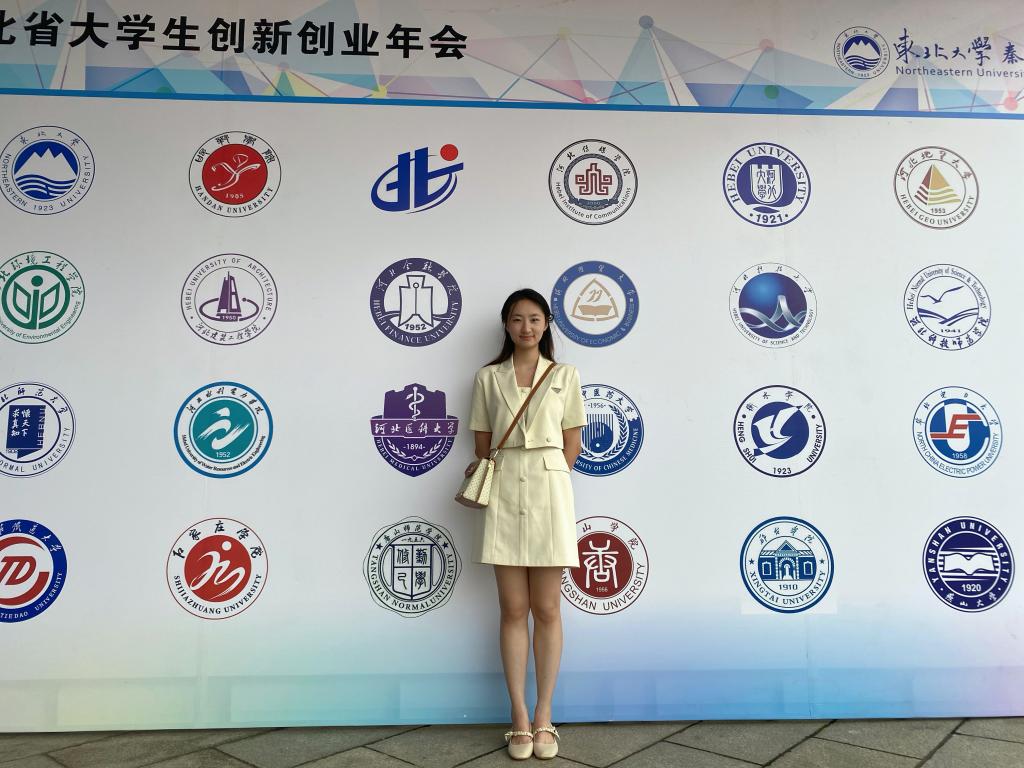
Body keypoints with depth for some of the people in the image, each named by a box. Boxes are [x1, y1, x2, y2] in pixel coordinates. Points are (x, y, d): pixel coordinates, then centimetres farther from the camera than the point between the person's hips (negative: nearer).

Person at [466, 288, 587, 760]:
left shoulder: (564, 375, 7)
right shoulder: (488, 378, 8)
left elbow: (571, 443, 8)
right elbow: (483, 445, 10)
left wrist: (544, 479, 5)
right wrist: (486, 476, 0)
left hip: (549, 493, 0)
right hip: (504, 495, 1)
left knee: (547, 610, 4)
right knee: (514, 610, 4)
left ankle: (543, 717, 17)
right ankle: (520, 719, 14)